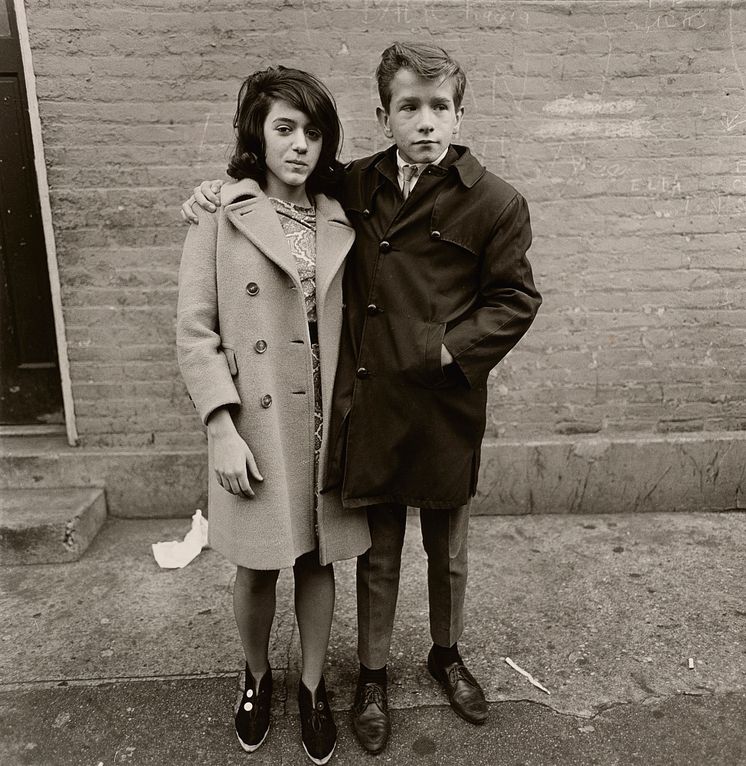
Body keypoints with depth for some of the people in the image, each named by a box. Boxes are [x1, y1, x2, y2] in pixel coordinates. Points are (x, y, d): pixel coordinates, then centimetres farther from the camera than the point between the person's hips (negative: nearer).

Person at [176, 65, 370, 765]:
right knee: (257, 568, 12)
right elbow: (194, 331, -6)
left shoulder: (339, 221, 6)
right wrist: (222, 430, -12)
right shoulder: (220, 216, -4)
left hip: (326, 423, 3)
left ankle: (312, 688, 37)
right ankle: (257, 676, 42)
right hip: (255, 425, -2)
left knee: (317, 560, 14)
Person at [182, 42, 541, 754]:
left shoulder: (495, 203, -7)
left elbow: (515, 300, -2)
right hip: (369, 409, 2)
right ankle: (372, 674, 39)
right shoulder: (355, 185, 3)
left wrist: (446, 349, -14)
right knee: (378, 555, 16)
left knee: (446, 551, 19)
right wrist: (222, 188, 4)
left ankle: (446, 654, 47)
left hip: (446, 412, -1)